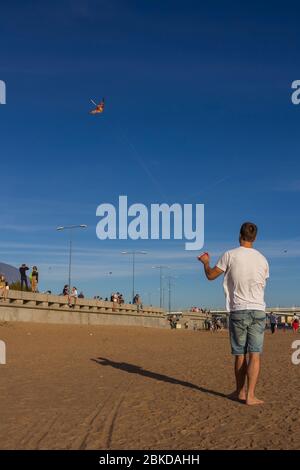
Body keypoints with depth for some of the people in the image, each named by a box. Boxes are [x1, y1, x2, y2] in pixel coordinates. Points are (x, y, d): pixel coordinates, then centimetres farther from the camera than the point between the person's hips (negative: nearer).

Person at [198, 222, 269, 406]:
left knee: (240, 354, 10)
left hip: (238, 311, -1)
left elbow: (211, 275, 6)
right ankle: (250, 395, -4)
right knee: (255, 354, 1)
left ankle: (240, 392, 21)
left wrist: (205, 262, 26)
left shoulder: (230, 255, -4)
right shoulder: (262, 259, 6)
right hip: (258, 310, 1)